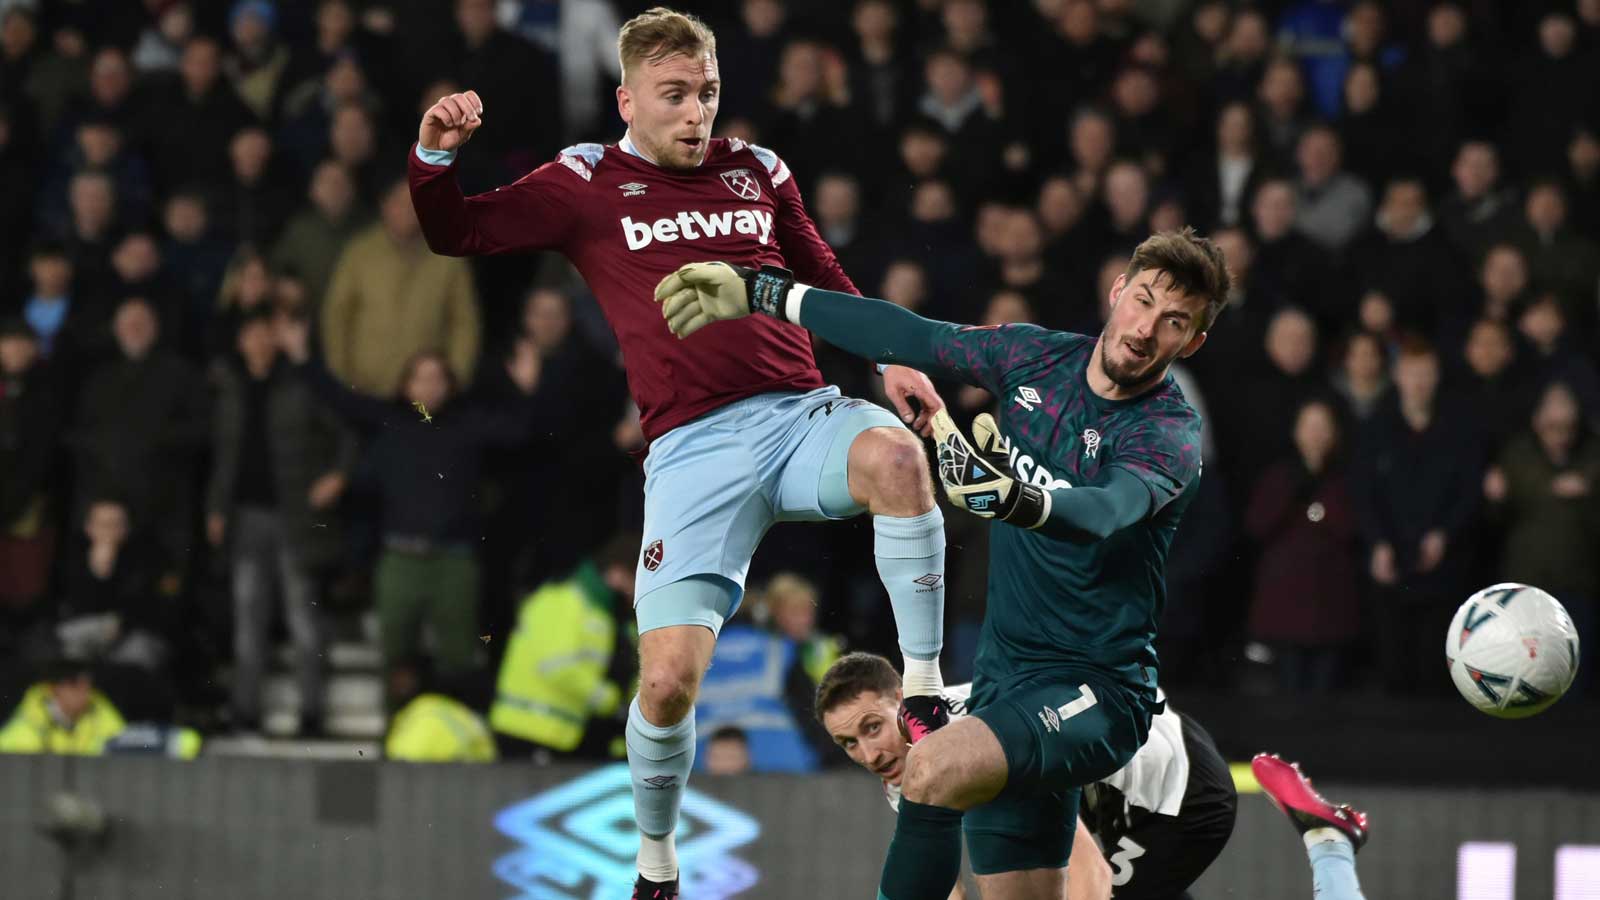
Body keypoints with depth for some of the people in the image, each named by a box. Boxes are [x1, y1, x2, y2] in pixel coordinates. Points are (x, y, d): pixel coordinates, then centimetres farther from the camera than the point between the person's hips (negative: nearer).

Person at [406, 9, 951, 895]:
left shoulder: (755, 171, 18)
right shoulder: (586, 183, 10)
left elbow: (826, 281, 28)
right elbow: (455, 233, 8)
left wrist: (889, 360, 15)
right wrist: (435, 155, -10)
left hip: (800, 415, 2)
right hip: (693, 449, -2)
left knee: (895, 454, -35)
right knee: (669, 678, -14)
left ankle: (923, 692, -23)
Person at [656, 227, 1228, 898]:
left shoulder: (1168, 434, -16)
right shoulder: (1035, 357, 3)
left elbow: (1107, 512, -36)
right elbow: (908, 338, 14)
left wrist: (1016, 501, -57)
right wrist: (762, 295, 18)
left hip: (1093, 695, -7)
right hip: (1003, 679, 7)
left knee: (933, 767, -31)